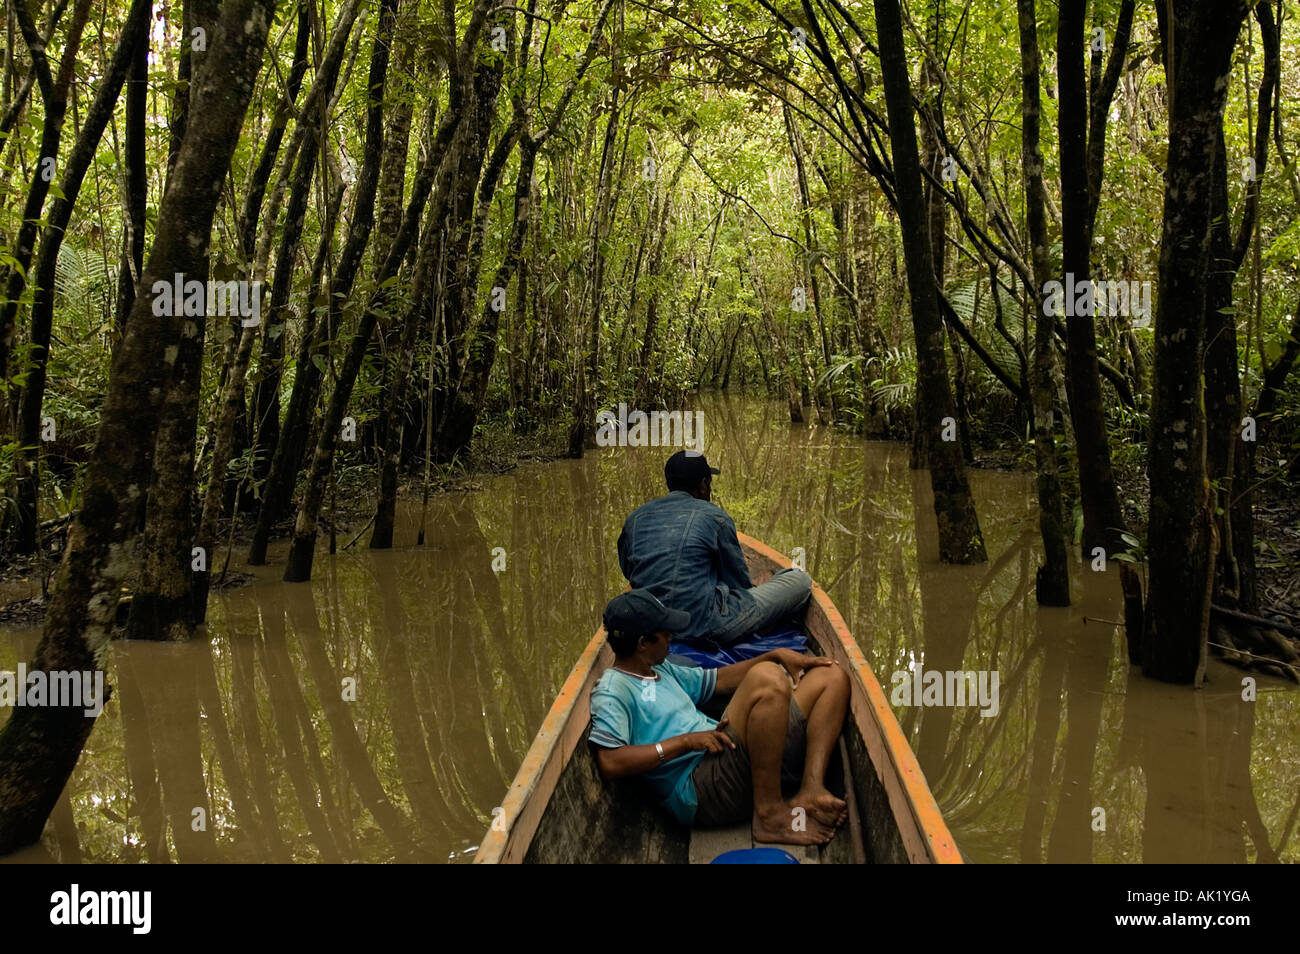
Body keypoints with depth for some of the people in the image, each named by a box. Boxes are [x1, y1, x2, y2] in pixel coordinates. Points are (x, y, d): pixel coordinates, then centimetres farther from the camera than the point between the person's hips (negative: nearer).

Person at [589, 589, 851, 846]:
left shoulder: (661, 670, 25)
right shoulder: (613, 689, -5)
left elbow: (719, 680, 31)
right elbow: (610, 763, -19)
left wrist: (776, 655, 17)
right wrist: (686, 741, -16)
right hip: (701, 787, -10)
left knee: (832, 675, 7)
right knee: (766, 678, -30)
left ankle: (810, 790, -14)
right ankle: (769, 814, -21)